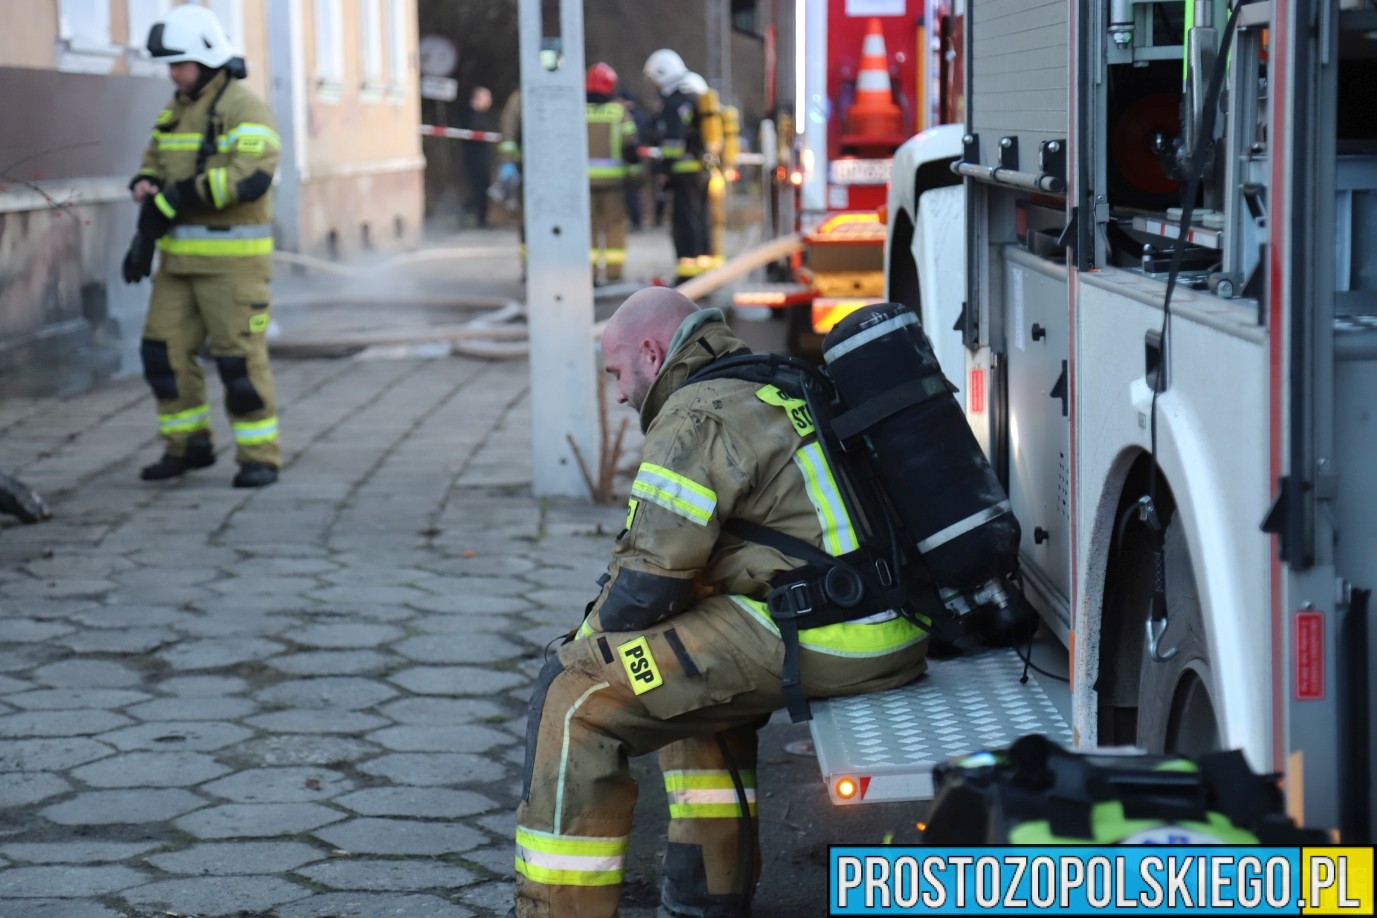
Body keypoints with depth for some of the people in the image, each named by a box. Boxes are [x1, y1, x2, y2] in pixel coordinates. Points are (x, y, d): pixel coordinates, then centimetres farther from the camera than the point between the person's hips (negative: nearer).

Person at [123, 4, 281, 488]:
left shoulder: (245, 109, -12)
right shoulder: (175, 110, 14)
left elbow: (250, 176, -25)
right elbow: (155, 163, 21)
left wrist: (176, 198, -22)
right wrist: (145, 185, -5)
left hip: (233, 258, -7)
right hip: (181, 256, 7)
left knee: (240, 357, -6)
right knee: (165, 350, 5)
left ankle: (259, 457, 3)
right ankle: (188, 445, 19)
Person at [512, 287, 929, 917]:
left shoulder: (698, 420, -8)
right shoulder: (782, 390, 22)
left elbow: (645, 585, -11)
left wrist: (586, 643, 8)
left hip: (818, 643, -10)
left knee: (575, 696, -6)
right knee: (692, 665, 34)